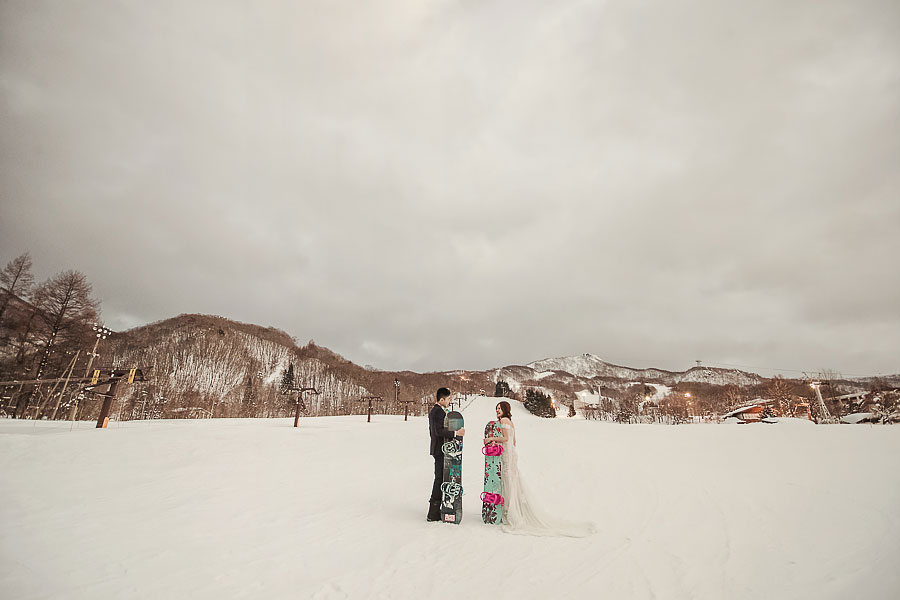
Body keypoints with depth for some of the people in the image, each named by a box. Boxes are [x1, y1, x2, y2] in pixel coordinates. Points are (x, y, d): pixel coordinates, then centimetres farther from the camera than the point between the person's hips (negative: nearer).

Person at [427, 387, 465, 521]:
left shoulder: (434, 411, 14)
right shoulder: (438, 412, -18)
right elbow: (439, 431, -28)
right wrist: (455, 433, -29)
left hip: (438, 449, 11)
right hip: (441, 450, -11)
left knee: (440, 479, 16)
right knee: (440, 479, -4)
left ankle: (434, 510, 25)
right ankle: (433, 514, 4)